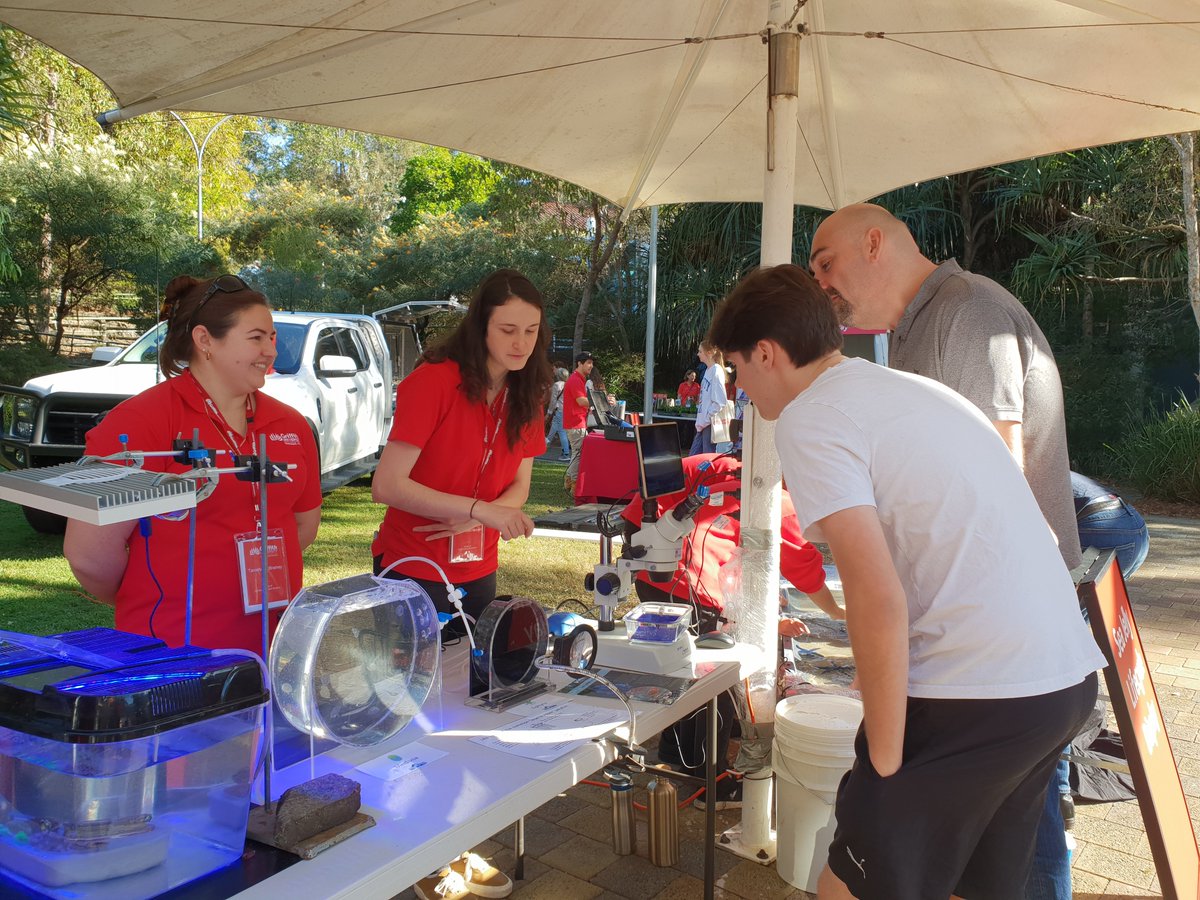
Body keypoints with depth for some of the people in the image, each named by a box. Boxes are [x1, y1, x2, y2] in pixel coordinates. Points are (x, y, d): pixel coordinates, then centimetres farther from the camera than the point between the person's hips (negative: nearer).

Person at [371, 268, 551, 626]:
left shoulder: (525, 396, 0)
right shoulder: (433, 380, -19)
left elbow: (519, 487, 3)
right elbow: (386, 486, -23)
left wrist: (474, 520, -17)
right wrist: (480, 509, -30)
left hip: (478, 572, 6)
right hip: (412, 571, -5)